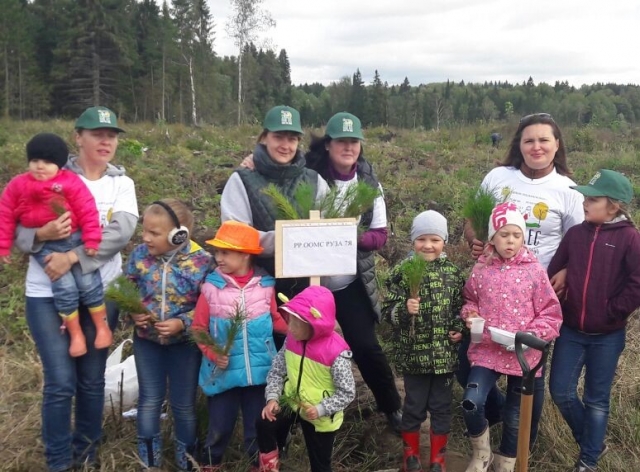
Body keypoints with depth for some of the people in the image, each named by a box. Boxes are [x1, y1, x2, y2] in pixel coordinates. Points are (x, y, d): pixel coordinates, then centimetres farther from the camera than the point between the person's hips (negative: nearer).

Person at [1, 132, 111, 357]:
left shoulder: (71, 182, -6)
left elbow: (87, 211, -7)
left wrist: (92, 240, -10)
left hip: (74, 240, -1)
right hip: (44, 246, 1)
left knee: (89, 282, -2)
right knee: (64, 288, -9)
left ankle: (102, 326, 17)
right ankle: (76, 334, 6)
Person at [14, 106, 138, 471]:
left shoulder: (122, 183, 4)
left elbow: (121, 232, -13)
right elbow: (19, 231, -5)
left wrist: (72, 257, -24)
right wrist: (42, 234, -28)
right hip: (48, 292, -2)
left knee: (92, 379, 10)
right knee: (60, 382, -1)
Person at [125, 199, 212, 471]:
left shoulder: (201, 262, -20)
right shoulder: (140, 255, -10)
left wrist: (182, 323, -25)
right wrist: (133, 314, -15)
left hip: (185, 342, -2)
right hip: (147, 339, 3)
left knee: (183, 404, 12)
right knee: (149, 400, 14)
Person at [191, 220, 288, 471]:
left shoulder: (265, 285, -6)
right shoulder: (211, 286, -10)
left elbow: (277, 321, 4)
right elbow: (198, 328, -5)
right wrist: (212, 353, -18)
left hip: (258, 370, 1)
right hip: (223, 372, 0)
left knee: (257, 425, 18)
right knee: (219, 426, 17)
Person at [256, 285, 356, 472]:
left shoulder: (336, 352, -26)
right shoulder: (291, 339, -9)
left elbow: (347, 393, -20)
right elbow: (277, 370, 0)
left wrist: (320, 409, -29)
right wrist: (272, 398, -15)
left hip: (321, 416, -4)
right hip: (291, 401, 4)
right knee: (264, 424, -19)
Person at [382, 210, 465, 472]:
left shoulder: (453, 272, 1)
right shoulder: (402, 271, -8)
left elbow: (460, 308, 12)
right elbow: (388, 310, -8)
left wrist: (460, 329, -4)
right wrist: (404, 309, -27)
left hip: (444, 354, 2)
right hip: (413, 354, -2)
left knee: (441, 407, 14)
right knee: (413, 406, 12)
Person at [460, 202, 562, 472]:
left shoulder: (534, 271, -5)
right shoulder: (481, 270, 0)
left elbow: (551, 314, -3)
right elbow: (469, 300, 16)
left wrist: (531, 336, -18)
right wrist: (470, 314, -6)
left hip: (523, 355, 0)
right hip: (486, 350, 1)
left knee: (515, 417, 12)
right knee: (471, 403, -19)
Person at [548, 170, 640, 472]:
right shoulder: (575, 234, 0)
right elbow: (553, 273, 4)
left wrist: (613, 311, -13)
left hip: (607, 335, -4)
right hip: (570, 330, 4)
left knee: (597, 399, 9)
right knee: (561, 391, 6)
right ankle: (593, 442, 32)